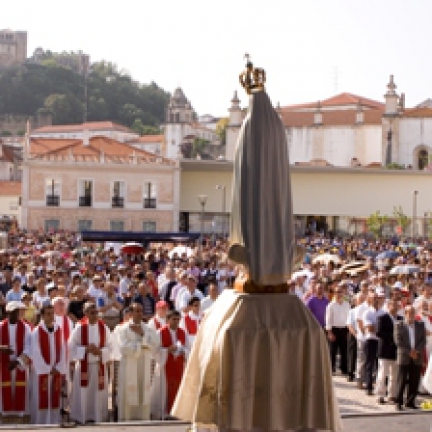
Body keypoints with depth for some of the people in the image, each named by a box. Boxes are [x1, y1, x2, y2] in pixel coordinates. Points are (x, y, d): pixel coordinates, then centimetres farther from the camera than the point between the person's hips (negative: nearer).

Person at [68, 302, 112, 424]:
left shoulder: (103, 328, 2)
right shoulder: (80, 327, -5)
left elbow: (109, 346, 3)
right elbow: (72, 346, -5)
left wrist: (99, 351, -15)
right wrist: (86, 349, -17)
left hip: (99, 365, 2)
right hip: (84, 365, -2)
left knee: (98, 394, 6)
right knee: (83, 394, 0)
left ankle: (98, 418, 15)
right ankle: (81, 418, 9)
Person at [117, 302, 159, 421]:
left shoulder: (148, 329, 12)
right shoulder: (124, 329, -1)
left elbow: (156, 344, -2)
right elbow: (124, 348, -14)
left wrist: (142, 334, -9)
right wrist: (142, 346, -7)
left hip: (145, 369, 4)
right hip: (129, 368, -4)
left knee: (144, 397, 2)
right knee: (129, 398, -6)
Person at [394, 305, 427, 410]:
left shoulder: (420, 325, 13)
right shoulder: (399, 325, 3)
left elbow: (423, 340, 6)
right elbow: (398, 341, -5)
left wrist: (417, 351, -9)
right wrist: (409, 352, -12)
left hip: (417, 358, 3)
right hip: (404, 358, -3)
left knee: (414, 382, 2)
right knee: (402, 381, -3)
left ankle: (410, 402, 11)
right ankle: (399, 402, 2)